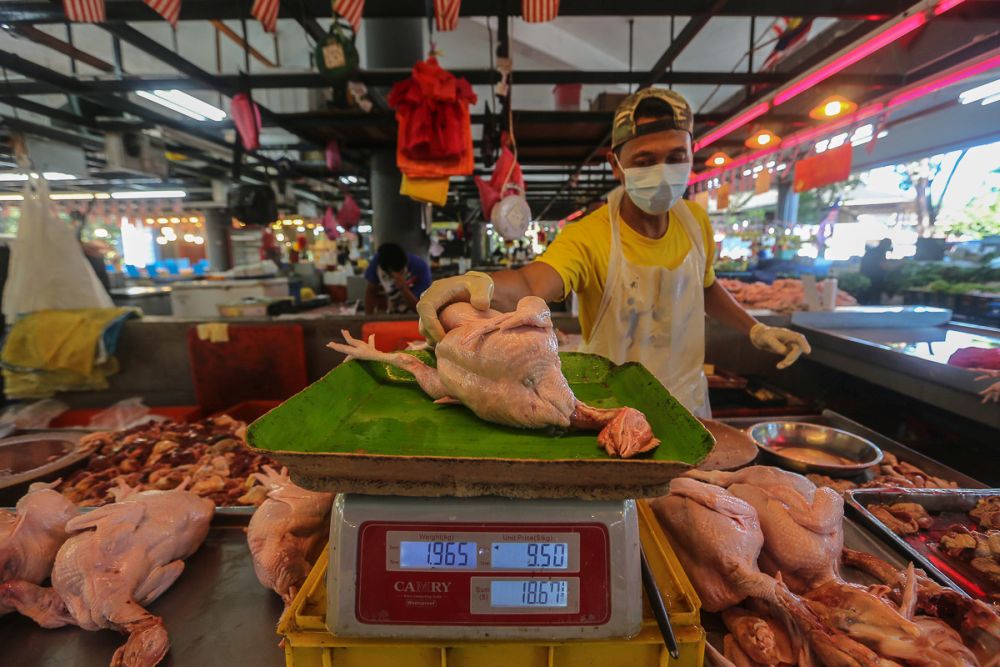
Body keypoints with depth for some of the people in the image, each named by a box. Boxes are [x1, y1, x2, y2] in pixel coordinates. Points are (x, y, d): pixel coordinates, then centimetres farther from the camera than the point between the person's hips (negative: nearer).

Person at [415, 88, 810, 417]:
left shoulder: (695, 221, -6)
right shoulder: (588, 238, -24)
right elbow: (531, 283, -44)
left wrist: (755, 330, 9)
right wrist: (482, 285, -64)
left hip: (689, 404, 6)